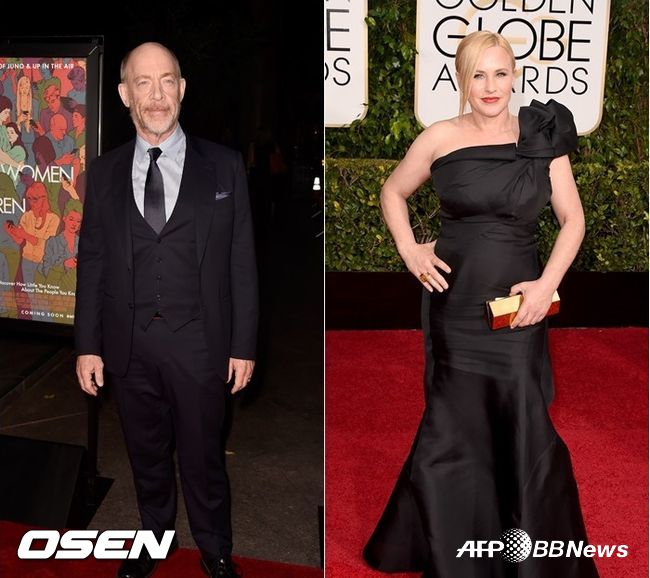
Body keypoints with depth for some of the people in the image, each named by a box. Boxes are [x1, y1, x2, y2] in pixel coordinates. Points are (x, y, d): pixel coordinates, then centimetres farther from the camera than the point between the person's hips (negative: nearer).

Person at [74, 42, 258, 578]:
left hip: (198, 343, -2)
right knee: (147, 455, 19)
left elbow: (242, 262, -3)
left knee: (204, 458, 12)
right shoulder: (104, 172, 4)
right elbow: (92, 262, 6)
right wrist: (88, 344, 3)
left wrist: (244, 345, -4)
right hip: (129, 346, 2)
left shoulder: (224, 166, -3)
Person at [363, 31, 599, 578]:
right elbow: (393, 192, 14)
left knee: (525, 429, 7)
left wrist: (547, 283, -7)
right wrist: (410, 251, 0)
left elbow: (573, 219, 5)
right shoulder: (441, 138, 0)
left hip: (518, 305, 1)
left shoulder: (543, 137, 2)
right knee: (455, 427, 8)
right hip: (455, 301, 0)